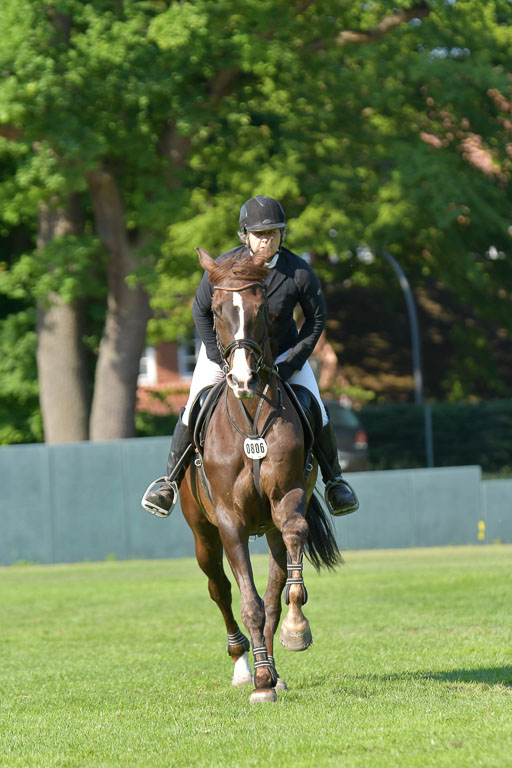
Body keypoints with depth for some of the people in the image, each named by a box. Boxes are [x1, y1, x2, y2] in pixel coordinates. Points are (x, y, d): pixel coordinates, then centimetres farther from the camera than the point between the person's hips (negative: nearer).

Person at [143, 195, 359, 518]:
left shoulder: (300, 272, -24)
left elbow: (317, 317, -10)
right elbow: (201, 311, -11)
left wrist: (290, 364, -14)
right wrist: (223, 361, -13)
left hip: (282, 350, 0)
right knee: (194, 410, -8)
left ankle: (334, 479, 18)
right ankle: (170, 481, 10)